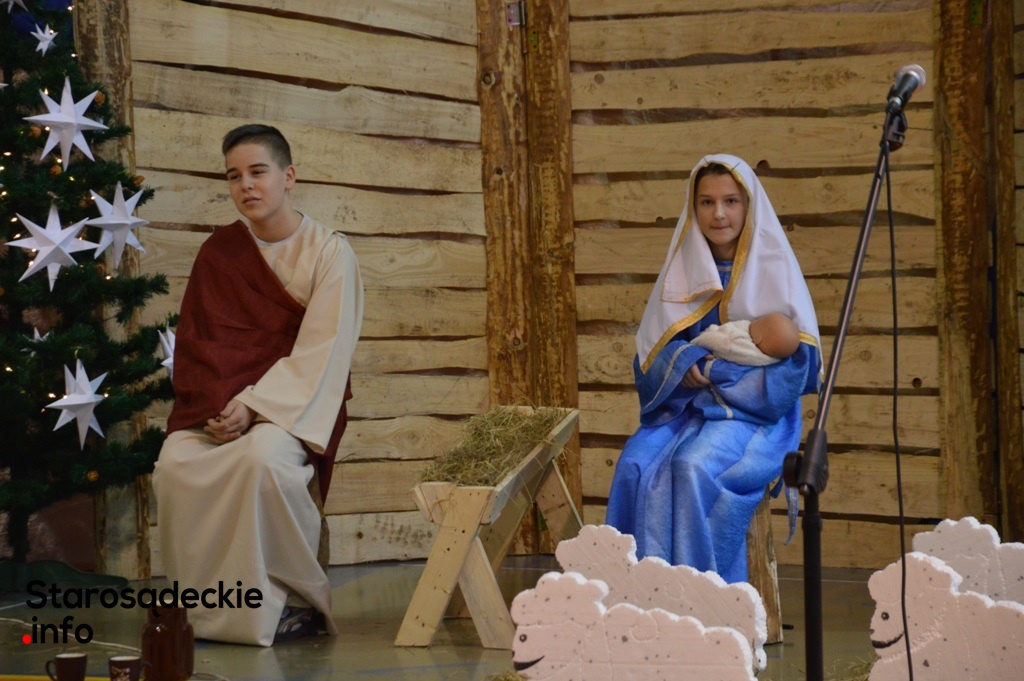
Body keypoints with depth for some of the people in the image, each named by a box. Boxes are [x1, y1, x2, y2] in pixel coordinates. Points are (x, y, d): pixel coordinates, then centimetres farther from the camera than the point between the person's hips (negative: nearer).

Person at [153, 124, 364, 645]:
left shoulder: (328, 251, -1)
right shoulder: (218, 253, 11)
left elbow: (319, 353, -9)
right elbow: (197, 343, 6)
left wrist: (253, 406, -20)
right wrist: (217, 407, -13)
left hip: (294, 402, -3)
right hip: (218, 401, 3)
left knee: (261, 457, -37)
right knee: (176, 466, -29)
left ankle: (296, 600, -18)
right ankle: (208, 605, -15)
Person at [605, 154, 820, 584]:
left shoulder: (774, 268, 0)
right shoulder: (682, 268, 11)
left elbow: (797, 359, -6)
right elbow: (651, 353, 9)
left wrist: (716, 369, -13)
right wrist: (684, 362, -14)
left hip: (754, 412, -4)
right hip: (682, 406, 4)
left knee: (695, 468, -34)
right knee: (636, 468, -27)